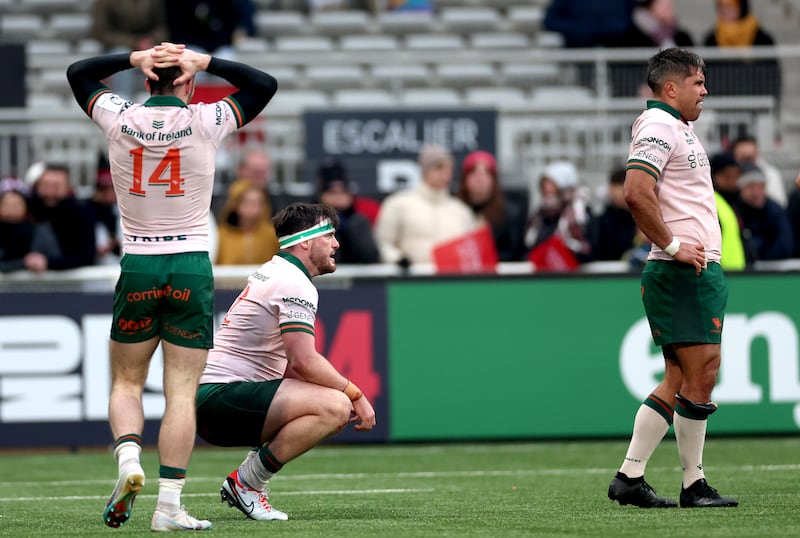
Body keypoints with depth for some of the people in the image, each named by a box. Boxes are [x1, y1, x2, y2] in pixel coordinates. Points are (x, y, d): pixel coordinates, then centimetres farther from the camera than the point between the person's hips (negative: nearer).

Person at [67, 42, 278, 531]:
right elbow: (266, 85, 9)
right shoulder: (204, 122, -5)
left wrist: (135, 58, 9)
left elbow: (78, 73, 18)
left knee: (126, 383, 14)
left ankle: (128, 459, -12)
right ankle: (169, 505, -6)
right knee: (182, 392, -2)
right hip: (192, 267, -1)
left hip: (137, 266, 2)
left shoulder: (120, 119, -1)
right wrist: (205, 62, 5)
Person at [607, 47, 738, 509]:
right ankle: (694, 486, -3)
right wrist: (674, 246, -19)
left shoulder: (680, 128, 21)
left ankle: (630, 477, 10)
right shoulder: (658, 126, -11)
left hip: (700, 269, 10)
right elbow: (636, 194, -23)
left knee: (680, 380, 9)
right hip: (683, 274, -10)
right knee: (701, 375, -8)